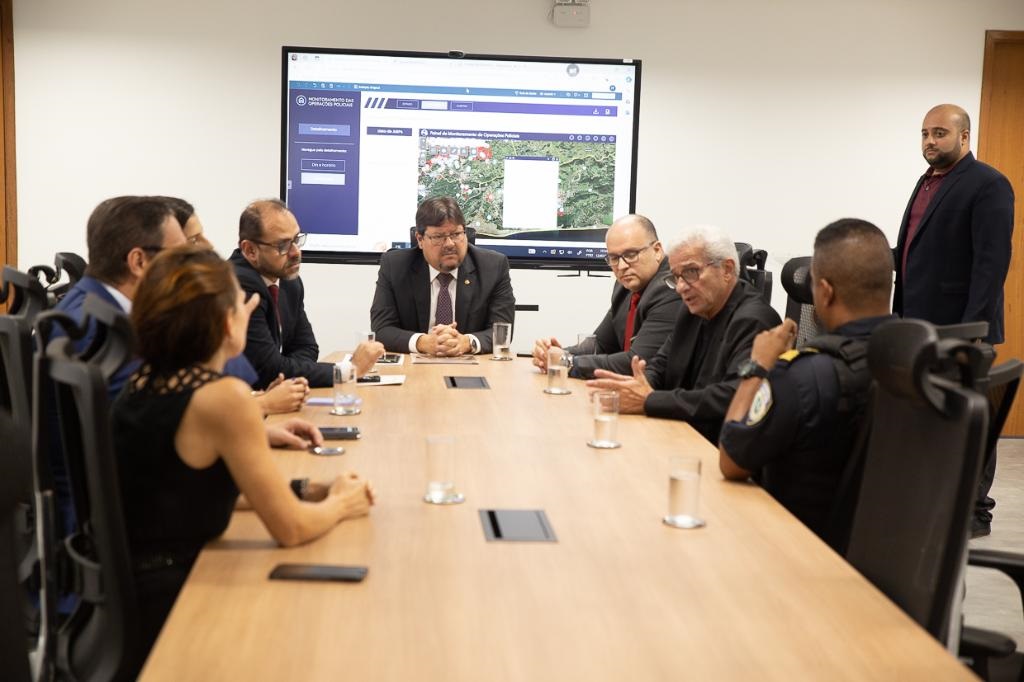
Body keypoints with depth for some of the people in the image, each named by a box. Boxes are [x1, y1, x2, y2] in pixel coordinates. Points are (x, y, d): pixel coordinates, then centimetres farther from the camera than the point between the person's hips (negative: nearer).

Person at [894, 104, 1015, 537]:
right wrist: (902, 313, 11)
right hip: (919, 323, 8)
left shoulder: (988, 185, -10)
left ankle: (974, 512, 13)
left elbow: (992, 262, -16)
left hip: (960, 326, -7)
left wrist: (973, 329, -21)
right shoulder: (928, 181, 15)